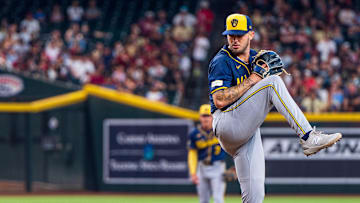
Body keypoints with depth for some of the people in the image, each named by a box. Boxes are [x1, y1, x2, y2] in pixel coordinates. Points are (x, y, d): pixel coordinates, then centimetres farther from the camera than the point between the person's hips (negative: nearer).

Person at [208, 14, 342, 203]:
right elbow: (220, 101, -17)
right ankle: (308, 137, -25)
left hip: (249, 130, 7)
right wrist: (252, 80, -15)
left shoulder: (255, 58, 19)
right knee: (273, 82, -21)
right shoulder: (221, 61, -4)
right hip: (226, 124, -7)